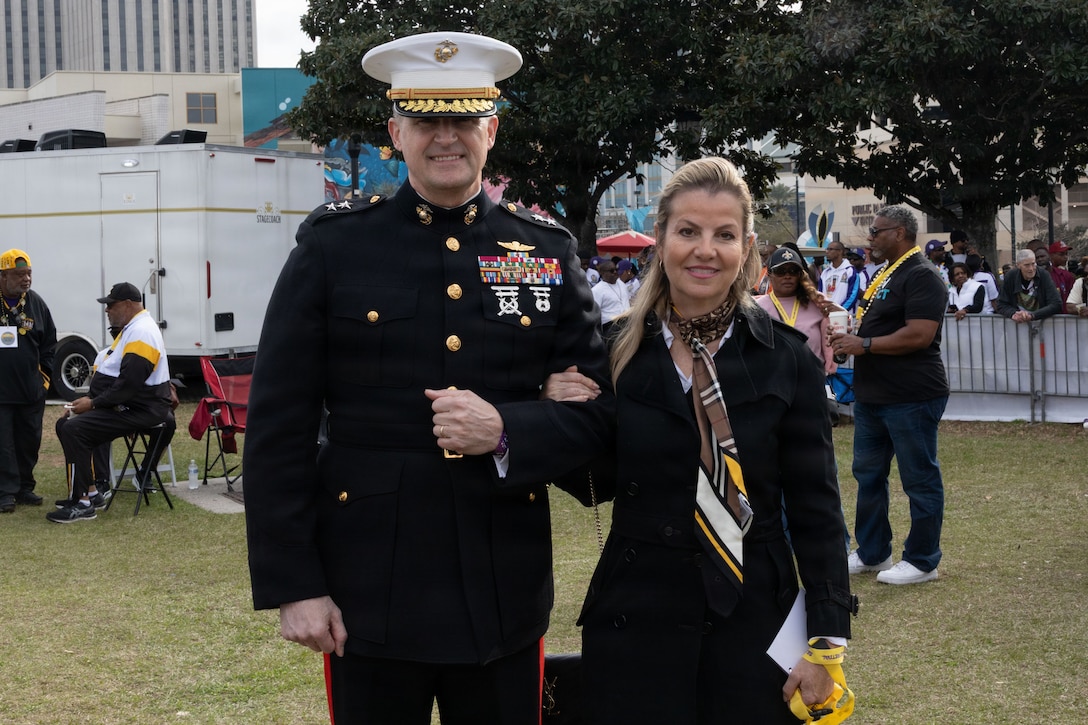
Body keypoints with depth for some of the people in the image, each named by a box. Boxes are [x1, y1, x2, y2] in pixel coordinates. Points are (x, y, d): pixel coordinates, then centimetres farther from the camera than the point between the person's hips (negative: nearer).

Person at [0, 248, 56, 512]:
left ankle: (25, 488, 21)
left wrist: (45, 374, 5)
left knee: (30, 441, 10)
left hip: (31, 390, 4)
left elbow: (49, 343, 12)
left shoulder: (36, 303, 4)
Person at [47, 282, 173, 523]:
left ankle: (83, 504, -18)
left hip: (140, 410, -11)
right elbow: (113, 374, 20)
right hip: (124, 405, 11)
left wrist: (93, 403, -18)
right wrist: (89, 399, 6)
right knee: (66, 424, 10)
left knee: (75, 429, -22)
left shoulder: (141, 333, -18)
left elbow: (129, 383, -26)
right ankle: (91, 491, 12)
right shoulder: (132, 328, 16)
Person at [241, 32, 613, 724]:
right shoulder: (334, 244, -1)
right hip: (370, 590, -2)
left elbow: (597, 407, 5)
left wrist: (505, 432, -15)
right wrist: (292, 584, -7)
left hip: (505, 592, 2)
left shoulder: (549, 251, 5)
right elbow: (278, 427, -2)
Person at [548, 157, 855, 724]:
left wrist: (826, 641, -6)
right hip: (636, 616, 1)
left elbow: (815, 508, -3)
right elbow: (598, 484, 8)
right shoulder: (617, 349, -1)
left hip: (752, 619, -1)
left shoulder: (785, 359, -4)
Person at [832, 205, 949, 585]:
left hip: (911, 397, -10)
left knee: (920, 479, 1)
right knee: (868, 475, 15)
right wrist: (850, 337, 5)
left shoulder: (922, 276, -15)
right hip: (873, 396, 10)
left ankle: (922, 561, 9)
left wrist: (864, 344, -19)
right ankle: (872, 553, 26)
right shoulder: (886, 274, 16)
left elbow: (920, 335, -24)